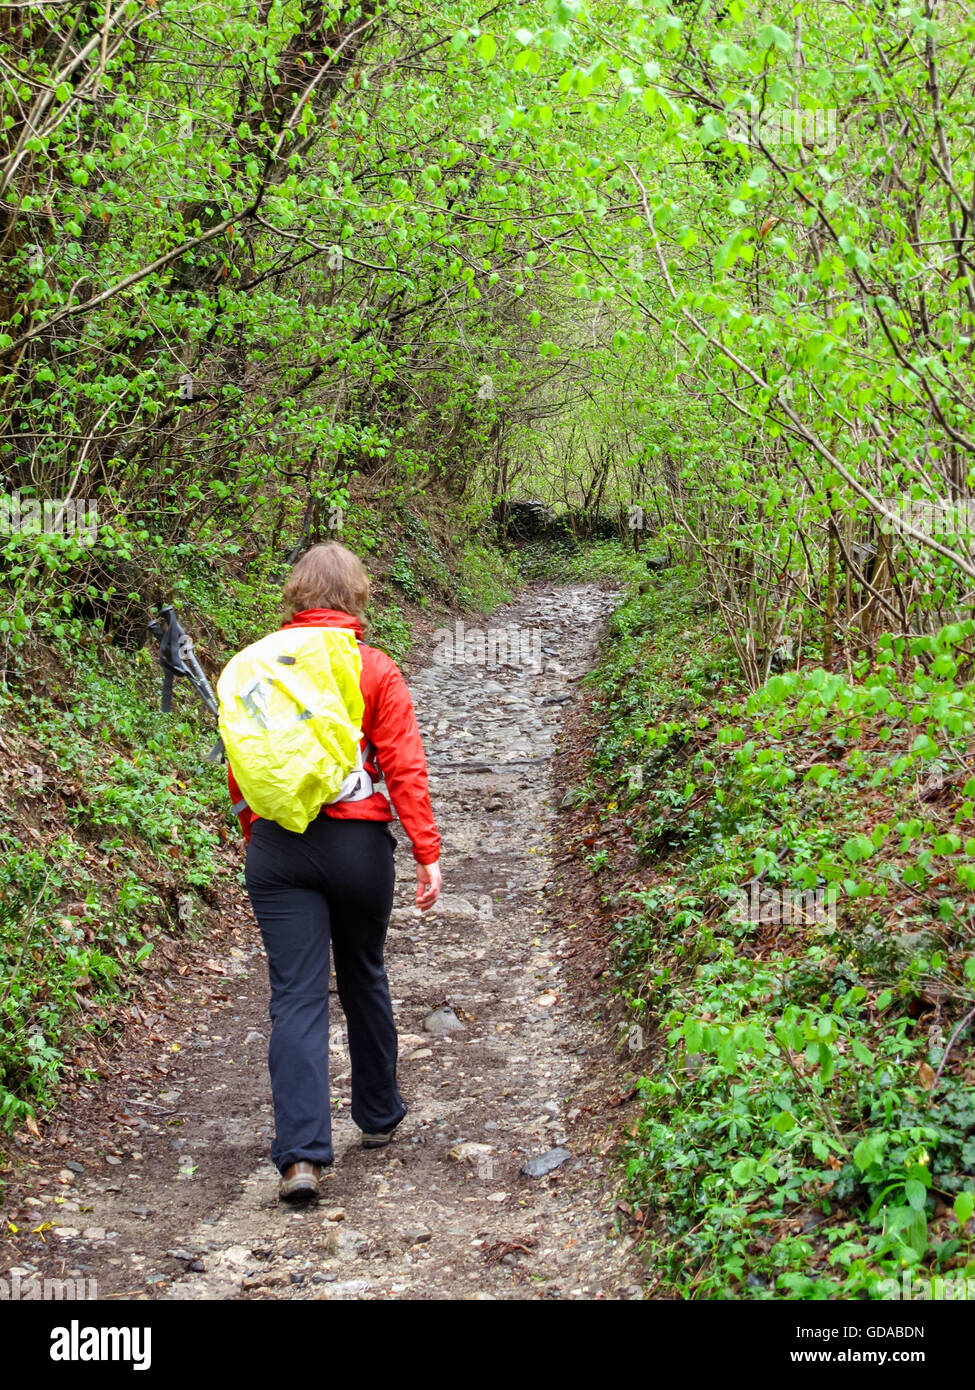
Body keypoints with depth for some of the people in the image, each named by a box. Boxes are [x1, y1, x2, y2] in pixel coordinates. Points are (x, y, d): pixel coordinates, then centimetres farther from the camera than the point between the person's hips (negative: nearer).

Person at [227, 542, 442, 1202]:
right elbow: (405, 768, -8)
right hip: (358, 842, 0)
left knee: (297, 997, -1)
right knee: (363, 978, 20)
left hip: (277, 845, 0)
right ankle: (379, 1115, 36)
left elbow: (239, 768, 8)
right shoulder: (376, 670, -3)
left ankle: (302, 1154, -11)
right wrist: (429, 853, -6)